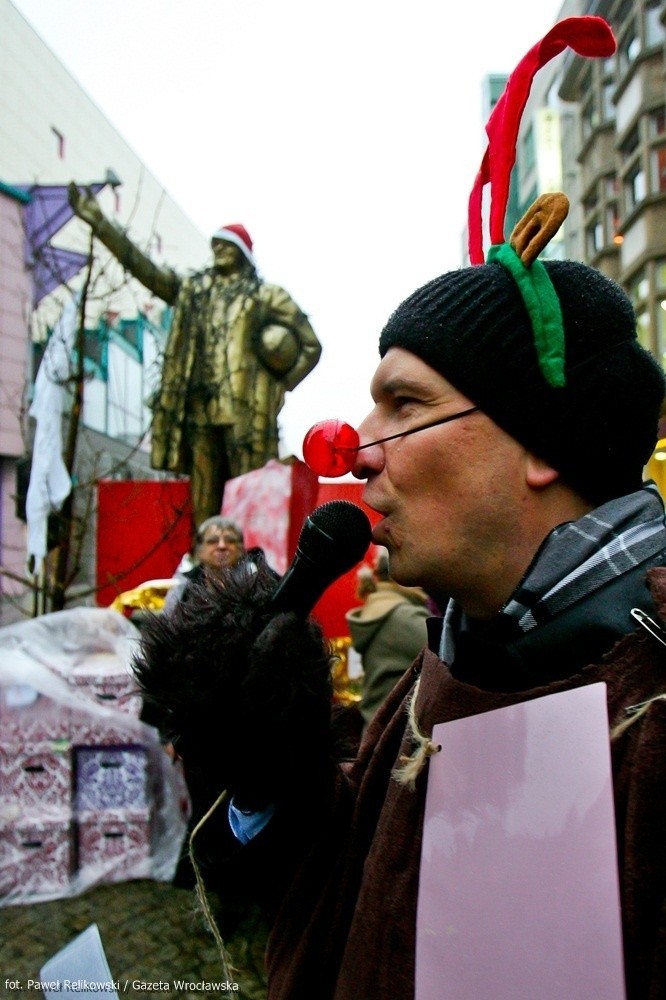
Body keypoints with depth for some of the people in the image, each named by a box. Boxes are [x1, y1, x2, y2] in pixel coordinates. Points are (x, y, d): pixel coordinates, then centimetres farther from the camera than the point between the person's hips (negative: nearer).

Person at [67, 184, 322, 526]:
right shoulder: (192, 290, 20)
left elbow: (311, 345, 9)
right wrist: (98, 221, 9)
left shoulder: (267, 296, 8)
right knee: (203, 504, 4)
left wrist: (282, 384, -1)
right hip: (200, 411, 4)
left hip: (246, 412, -4)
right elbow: (142, 266, 14)